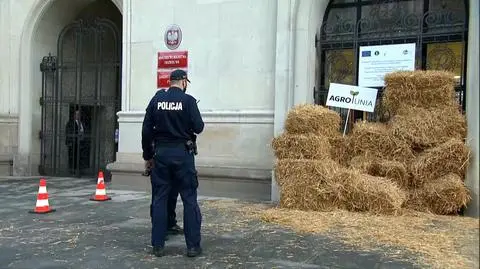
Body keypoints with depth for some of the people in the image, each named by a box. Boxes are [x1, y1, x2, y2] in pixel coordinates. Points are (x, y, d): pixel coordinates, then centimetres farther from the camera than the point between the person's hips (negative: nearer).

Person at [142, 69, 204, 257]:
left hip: (161, 152, 3)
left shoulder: (156, 100, 4)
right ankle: (193, 245, 7)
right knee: (189, 199, 4)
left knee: (159, 199, 9)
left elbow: (146, 130, 4)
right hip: (182, 153, -3)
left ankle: (158, 245, 13)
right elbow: (198, 128, -8)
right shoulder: (188, 100, -6)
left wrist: (148, 156, 11)